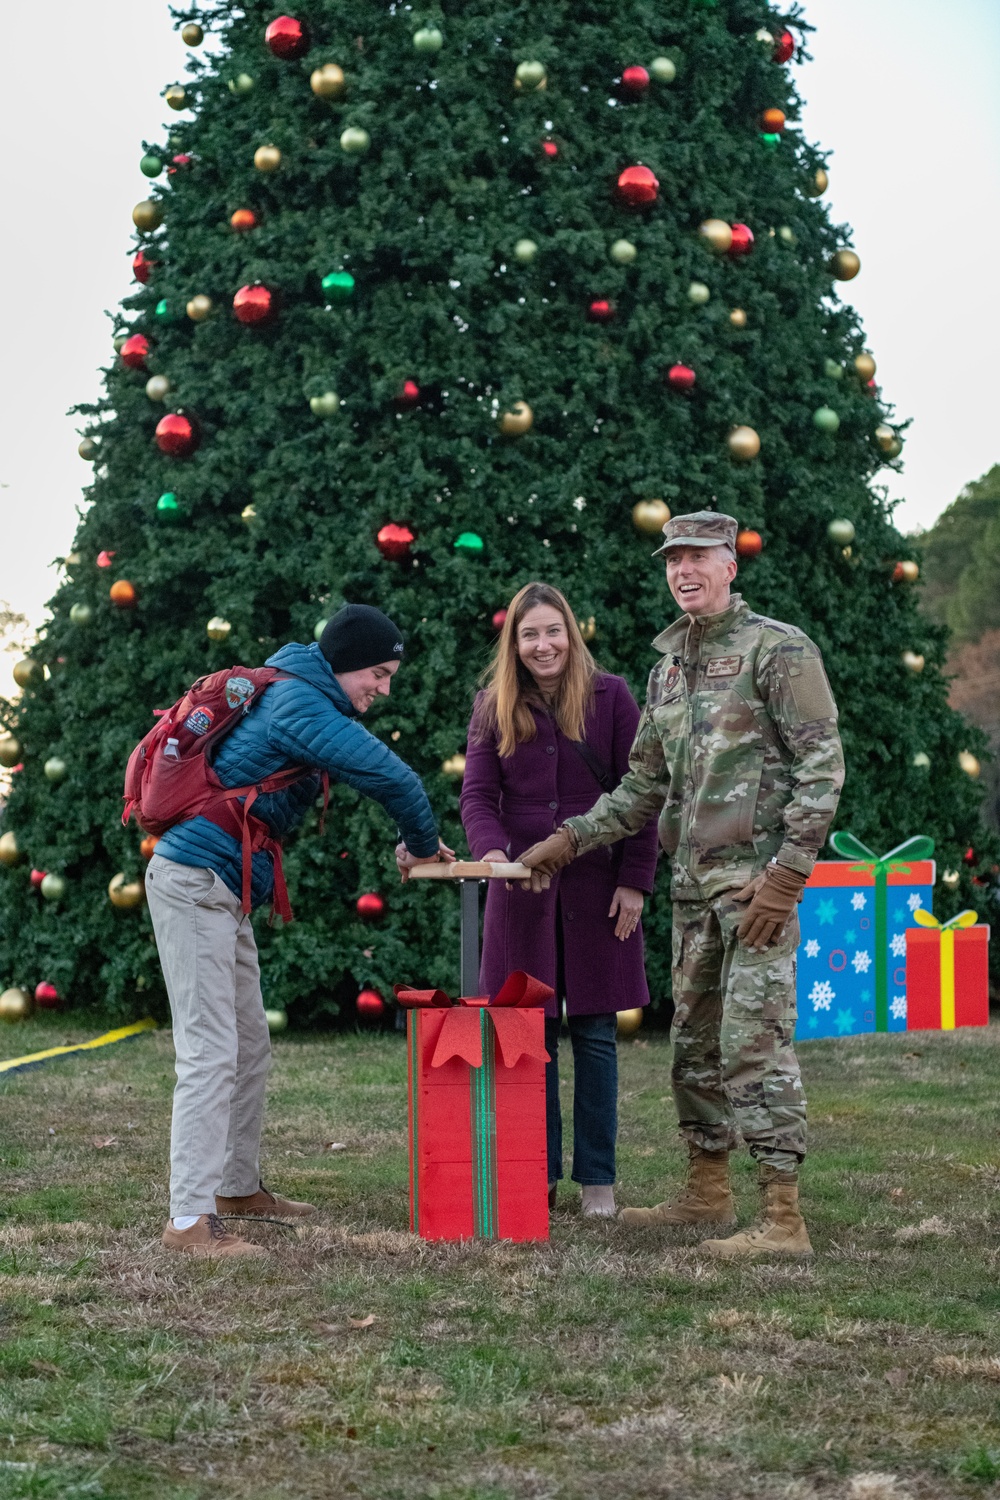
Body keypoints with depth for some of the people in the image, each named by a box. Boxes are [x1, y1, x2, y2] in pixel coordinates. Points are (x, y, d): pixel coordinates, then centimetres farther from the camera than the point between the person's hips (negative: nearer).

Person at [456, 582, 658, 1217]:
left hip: (597, 888, -2)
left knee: (595, 1034, 1)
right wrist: (491, 849, -20)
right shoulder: (494, 708, 6)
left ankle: (597, 1179, 8)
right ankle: (540, 1175, 11)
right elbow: (478, 795, 1)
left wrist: (634, 881, -6)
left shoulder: (611, 697, 0)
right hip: (523, 889, 2)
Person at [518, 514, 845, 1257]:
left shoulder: (779, 649, -6)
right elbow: (644, 788, 21)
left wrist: (787, 873, -18)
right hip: (694, 882, 8)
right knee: (696, 1041, 13)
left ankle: (783, 1218, -13)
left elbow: (823, 765, -12)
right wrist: (569, 839, 10)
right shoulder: (670, 667, 17)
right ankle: (707, 1191, 24)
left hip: (757, 878, -8)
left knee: (755, 1041, -13)